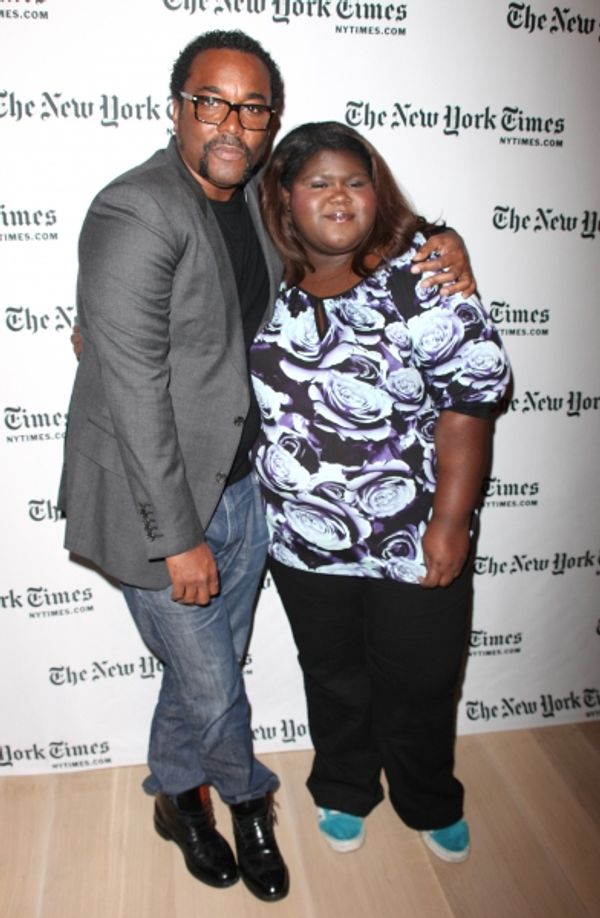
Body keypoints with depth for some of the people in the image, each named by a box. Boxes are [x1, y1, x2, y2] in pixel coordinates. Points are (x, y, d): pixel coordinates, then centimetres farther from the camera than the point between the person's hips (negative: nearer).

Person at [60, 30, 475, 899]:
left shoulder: (262, 200, 4)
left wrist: (439, 250, -1)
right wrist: (179, 538, -18)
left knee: (205, 675, 21)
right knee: (213, 687, 10)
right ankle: (246, 798, 42)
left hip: (244, 487, 7)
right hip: (159, 503, -6)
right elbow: (134, 392, -21)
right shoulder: (135, 213, -19)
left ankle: (181, 798, 48)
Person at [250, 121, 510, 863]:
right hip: (304, 541, 3)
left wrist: (450, 522, -16)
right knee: (333, 675, 22)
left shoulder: (419, 274, -12)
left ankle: (431, 802, 46)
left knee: (419, 682, 15)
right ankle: (343, 791, 49)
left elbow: (468, 398, -14)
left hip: (413, 542, -2)